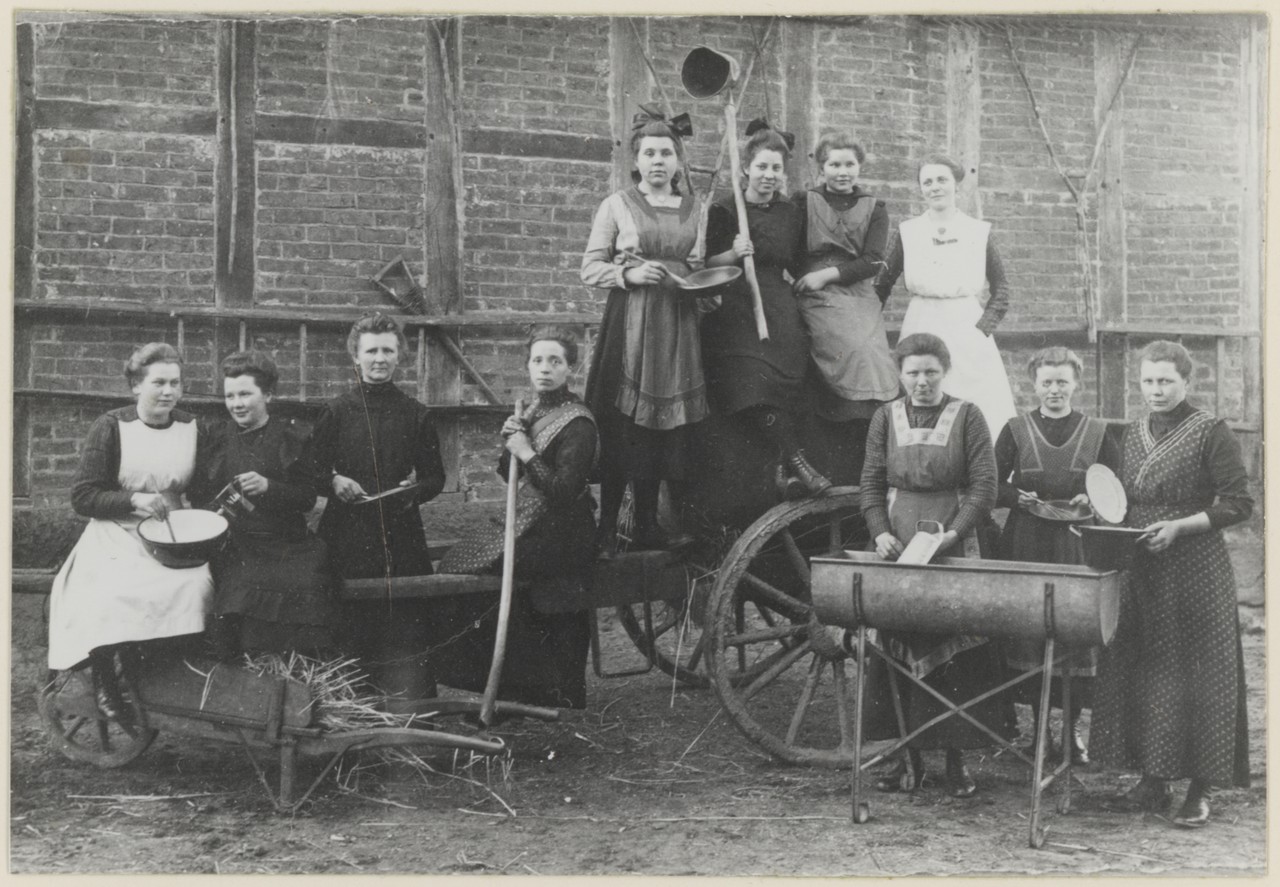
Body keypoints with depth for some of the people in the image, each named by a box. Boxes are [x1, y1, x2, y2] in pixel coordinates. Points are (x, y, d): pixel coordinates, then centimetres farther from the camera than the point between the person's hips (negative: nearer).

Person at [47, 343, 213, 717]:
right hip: (117, 536, -3)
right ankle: (103, 674, -4)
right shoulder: (110, 428, -4)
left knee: (195, 585, -27)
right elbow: (82, 496, -5)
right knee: (112, 594, -30)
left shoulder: (190, 427, 7)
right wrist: (134, 500, -19)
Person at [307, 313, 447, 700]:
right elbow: (312, 471, 9)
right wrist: (334, 482, -11)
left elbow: (436, 478, 13)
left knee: (407, 632, -3)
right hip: (348, 535, -1)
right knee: (351, 627, -3)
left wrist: (416, 490, -8)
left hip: (402, 535, 1)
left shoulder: (415, 415, 10)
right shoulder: (335, 411, 7)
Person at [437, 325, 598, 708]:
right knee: (456, 559, 1)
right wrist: (509, 445, -2)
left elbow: (564, 492, -22)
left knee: (461, 567, -13)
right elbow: (511, 477, 16)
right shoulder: (534, 411, 12)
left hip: (560, 538, -9)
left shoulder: (577, 424, -14)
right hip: (530, 525, 9)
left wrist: (527, 454, -19)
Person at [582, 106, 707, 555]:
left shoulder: (694, 208, 14)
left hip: (677, 325, 4)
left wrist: (706, 289, 2)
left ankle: (647, 525, 13)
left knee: (666, 426, 4)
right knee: (621, 426, -7)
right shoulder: (617, 205, 2)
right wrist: (629, 273, -15)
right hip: (629, 320, -4)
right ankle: (607, 528, -1)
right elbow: (590, 269, 1)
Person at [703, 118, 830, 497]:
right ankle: (795, 459, -28)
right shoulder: (723, 211, 5)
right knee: (755, 379, -25)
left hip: (779, 310, 3)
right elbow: (703, 265, 1)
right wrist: (733, 254, -15)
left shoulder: (791, 214, 17)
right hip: (733, 310, -3)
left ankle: (786, 466, -18)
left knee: (785, 377, -20)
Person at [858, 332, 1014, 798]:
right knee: (901, 650, 1)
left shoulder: (967, 417, 2)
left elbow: (984, 487, -3)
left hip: (956, 550, -2)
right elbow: (871, 485, 8)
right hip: (899, 551, 2)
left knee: (958, 652, -2)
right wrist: (880, 532, -8)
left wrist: (952, 534, -16)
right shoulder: (886, 418, 9)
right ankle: (911, 756, 9)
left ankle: (956, 758, 6)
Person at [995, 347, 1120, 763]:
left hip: (1079, 546, 0)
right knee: (1028, 634, 0)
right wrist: (1016, 497, -12)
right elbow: (992, 487, 7)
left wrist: (1093, 501, -9)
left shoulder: (1098, 433, 8)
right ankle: (1038, 725, 12)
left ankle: (1072, 727, 12)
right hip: (1026, 545, 0)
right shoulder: (1015, 430, 7)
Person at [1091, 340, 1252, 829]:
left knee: (1196, 673, -2)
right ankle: (1152, 779, 15)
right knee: (1140, 670, 5)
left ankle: (1199, 790, 5)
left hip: (1197, 572, -5)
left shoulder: (1212, 434, -5)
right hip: (1140, 572, 6)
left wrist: (1178, 526, -18)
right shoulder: (1131, 436, 13)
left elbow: (1238, 504, -9)